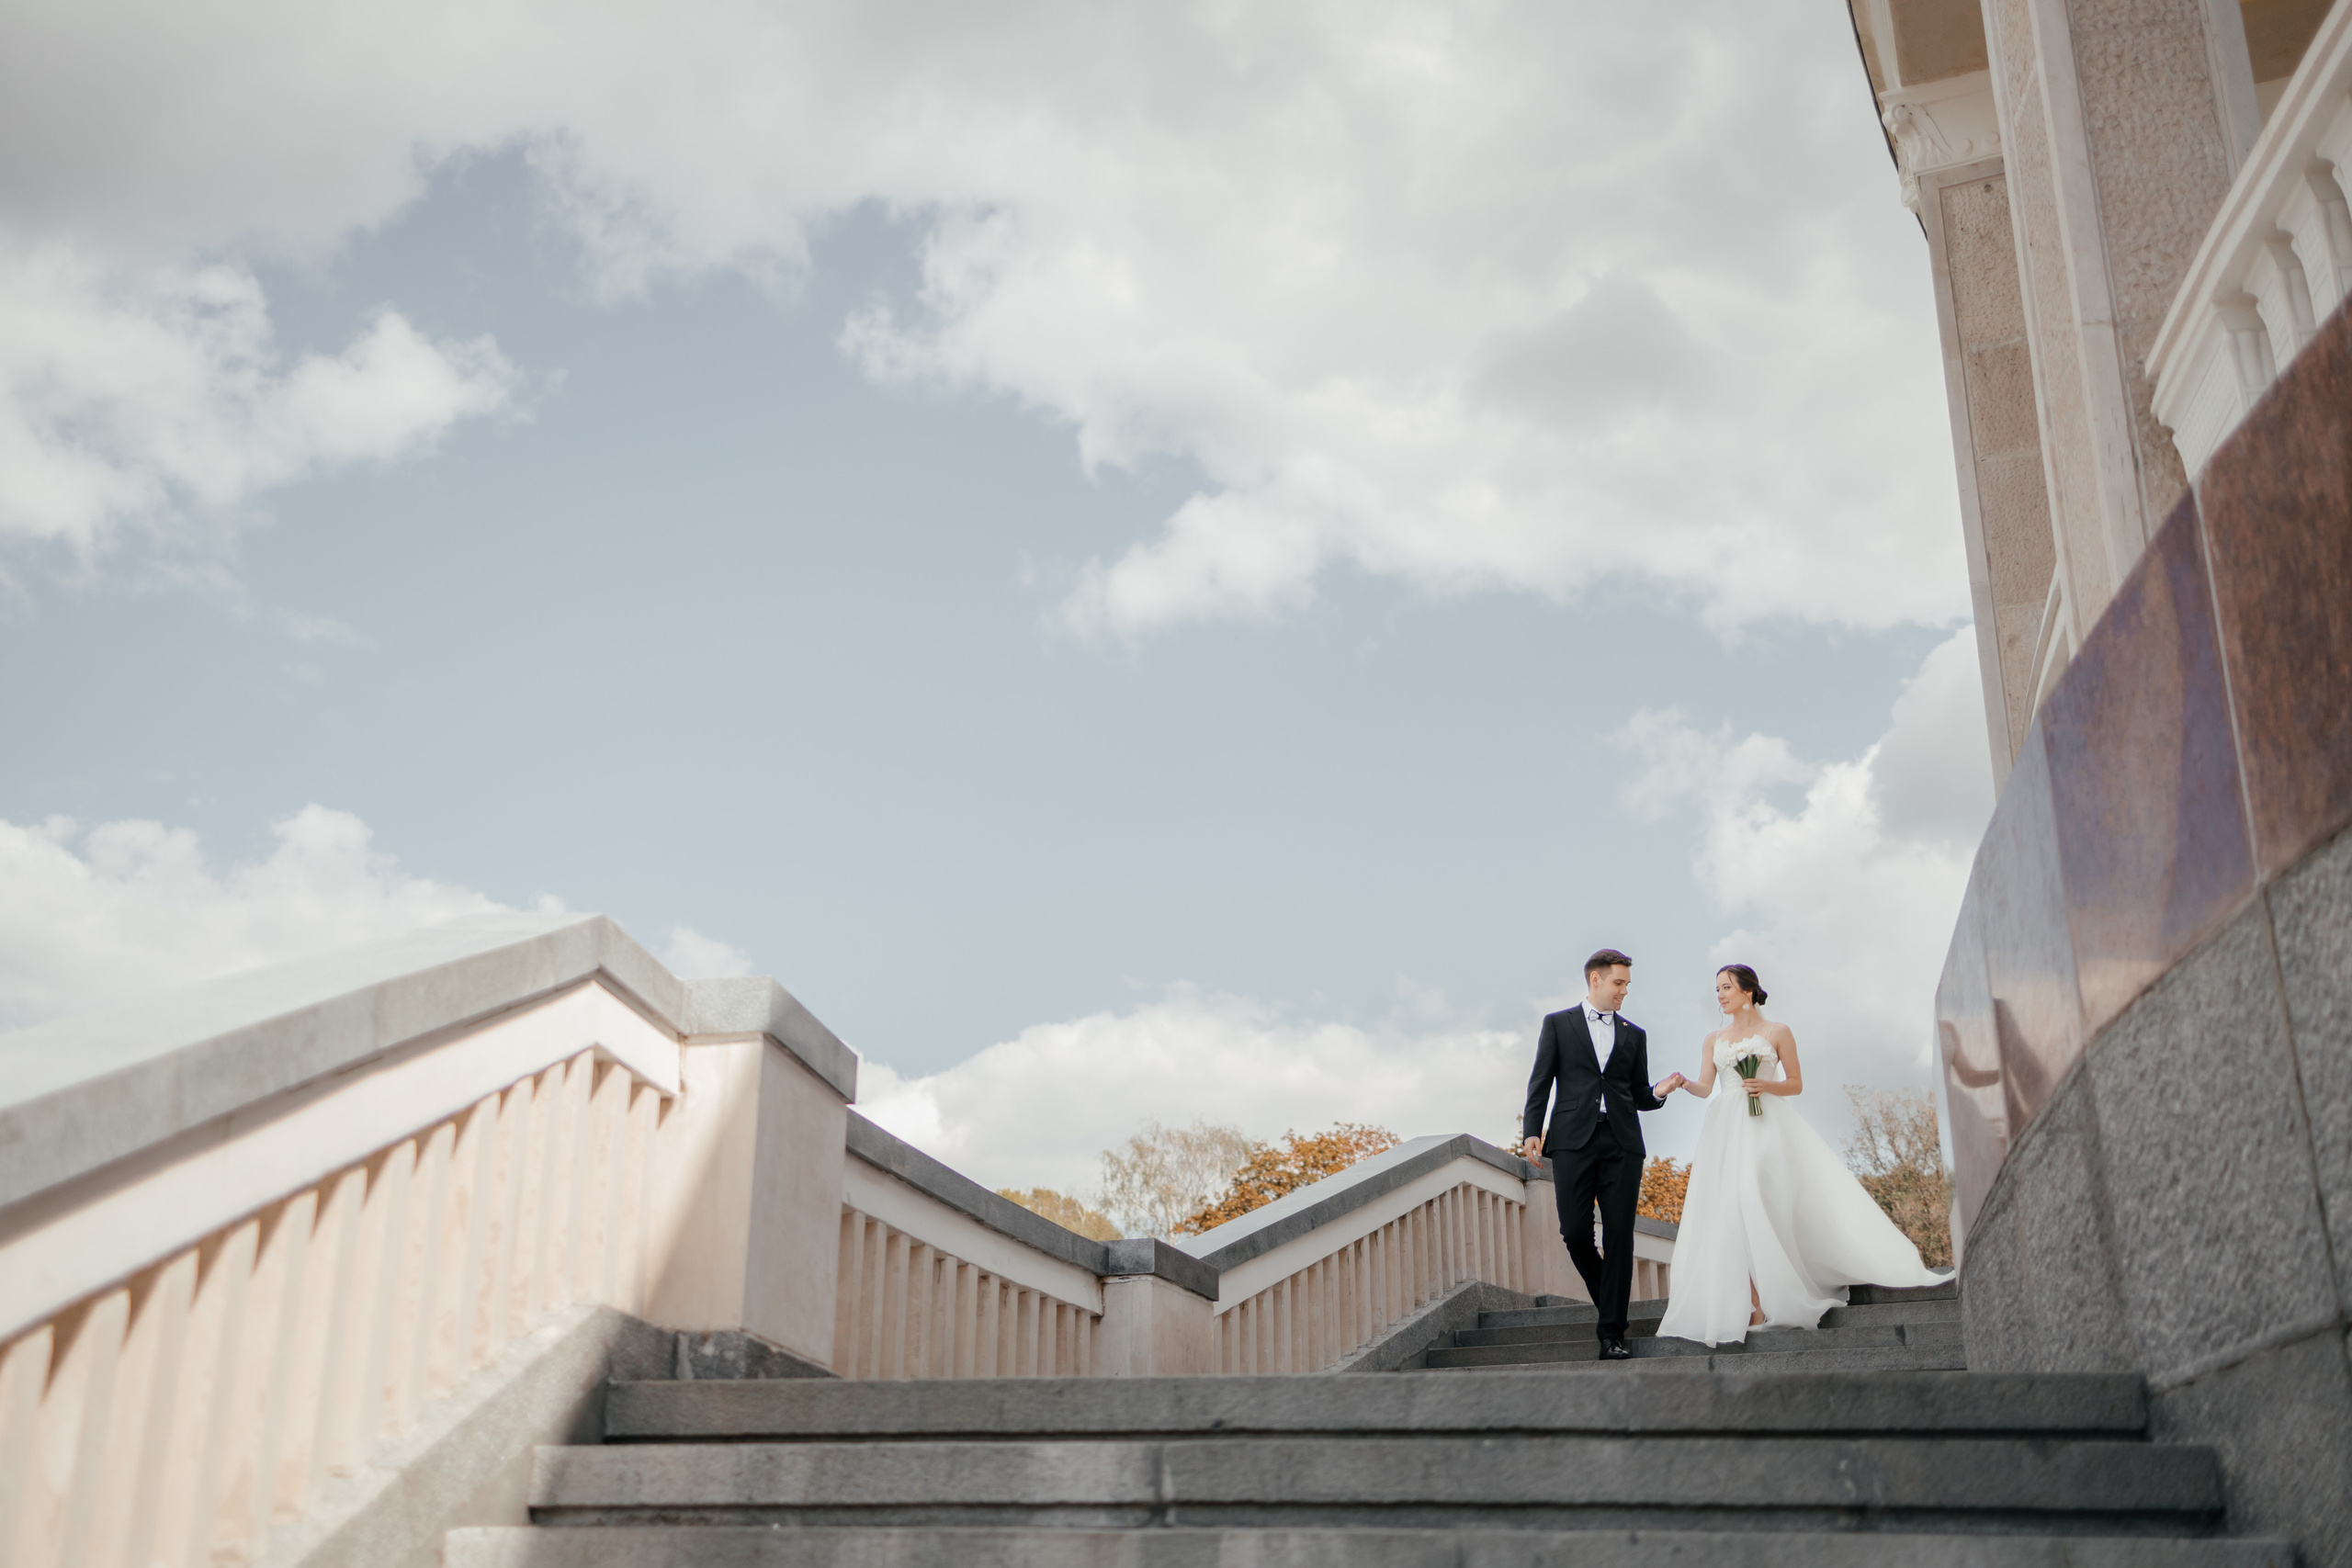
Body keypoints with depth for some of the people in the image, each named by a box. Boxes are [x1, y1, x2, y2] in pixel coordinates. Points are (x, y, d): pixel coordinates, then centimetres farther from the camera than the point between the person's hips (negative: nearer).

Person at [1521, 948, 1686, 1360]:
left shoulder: (1634, 1035, 18)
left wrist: (1660, 1091, -4)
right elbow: (1540, 1083, 6)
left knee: (1619, 1236, -5)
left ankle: (1612, 1332, -1)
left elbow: (1639, 1095, 18)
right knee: (1575, 1231, -8)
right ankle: (1606, 1296, 20)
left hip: (1621, 1142, 2)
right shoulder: (1557, 1024, 11)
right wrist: (1532, 1131, -5)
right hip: (1573, 1140, -2)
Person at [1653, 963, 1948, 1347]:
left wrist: (1766, 1085, -12)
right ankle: (1755, 1303, -7)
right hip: (1727, 1128, 3)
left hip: (1767, 1126, -3)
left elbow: (1796, 1084, 5)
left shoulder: (1777, 1032, 5)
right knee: (1735, 1207, -8)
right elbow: (1705, 1087, 6)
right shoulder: (1714, 1040, 15)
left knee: (1764, 1205, -12)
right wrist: (1682, 1082, -14)